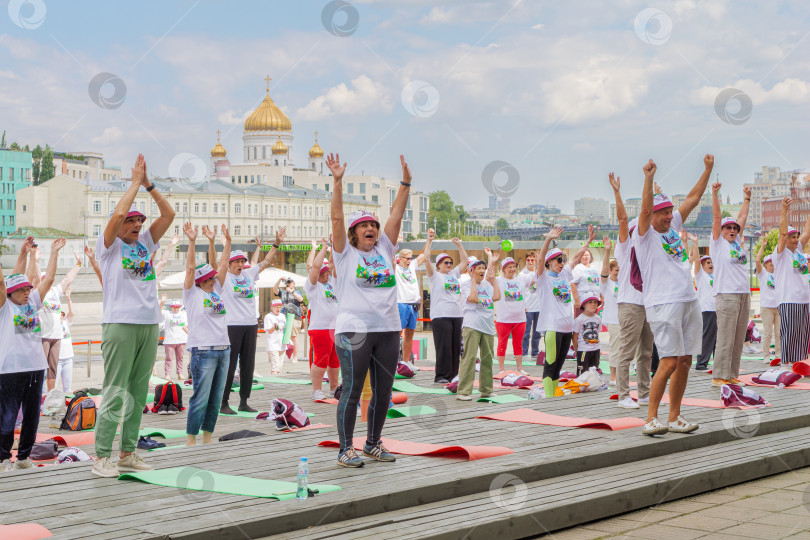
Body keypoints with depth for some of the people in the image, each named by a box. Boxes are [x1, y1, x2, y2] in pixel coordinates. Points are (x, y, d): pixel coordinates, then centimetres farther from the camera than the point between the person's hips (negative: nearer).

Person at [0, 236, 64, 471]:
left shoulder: (33, 303, 14)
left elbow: (48, 280, 14)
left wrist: (54, 252, 13)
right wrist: (22, 254, -14)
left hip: (36, 367, 5)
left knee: (32, 416, 8)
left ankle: (24, 456, 18)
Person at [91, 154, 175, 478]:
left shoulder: (146, 243, 16)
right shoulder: (109, 246, 1)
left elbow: (168, 214, 9)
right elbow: (117, 214, -15)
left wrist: (148, 184, 3)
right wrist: (135, 182, -6)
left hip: (150, 324, 6)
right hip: (120, 325, -6)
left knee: (138, 392, 9)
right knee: (115, 392, -7)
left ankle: (128, 453, 16)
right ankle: (102, 457, -3)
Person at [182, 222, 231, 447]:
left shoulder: (216, 290, 17)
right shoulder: (192, 293, 0)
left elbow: (223, 265, 18)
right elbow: (190, 268, -9)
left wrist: (228, 242, 16)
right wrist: (192, 242, -14)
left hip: (224, 350, 7)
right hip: (203, 351, -7)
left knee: (216, 399, 9)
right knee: (201, 399, -7)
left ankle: (207, 439, 16)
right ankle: (190, 441, 1)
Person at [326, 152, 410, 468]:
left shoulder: (384, 250, 13)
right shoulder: (346, 253, 2)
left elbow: (396, 215, 7)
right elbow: (337, 218, -8)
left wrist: (406, 183, -1)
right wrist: (338, 182, -16)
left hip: (388, 330, 5)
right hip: (354, 331, -5)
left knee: (383, 392, 10)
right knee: (352, 391, -2)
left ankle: (373, 444, 24)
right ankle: (346, 449, 6)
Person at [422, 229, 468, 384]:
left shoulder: (454, 274, 19)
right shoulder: (434, 275, 3)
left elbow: (464, 260, 23)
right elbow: (426, 258, -8)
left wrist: (459, 245, 16)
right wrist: (429, 240, -9)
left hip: (457, 315, 6)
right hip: (440, 315, -6)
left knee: (456, 346, 6)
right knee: (443, 346, -8)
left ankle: (453, 375, 13)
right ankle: (441, 376, -4)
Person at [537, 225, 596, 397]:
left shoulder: (564, 274, 15)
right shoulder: (544, 277, -2)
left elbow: (576, 257, 23)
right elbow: (540, 259, -18)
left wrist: (589, 240, 20)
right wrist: (548, 240, -32)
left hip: (567, 325, 7)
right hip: (552, 326, -7)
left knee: (558, 365, 10)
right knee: (550, 364, -9)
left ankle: (554, 395, 15)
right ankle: (548, 397, -9)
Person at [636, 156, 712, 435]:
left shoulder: (673, 227, 17)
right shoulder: (645, 235, -2)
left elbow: (693, 198, 22)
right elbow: (646, 208, -21)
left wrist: (708, 169, 21)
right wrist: (649, 178, -32)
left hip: (689, 302, 8)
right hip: (664, 304, -8)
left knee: (685, 361, 7)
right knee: (669, 362, -14)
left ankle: (674, 417, 14)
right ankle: (651, 418, -7)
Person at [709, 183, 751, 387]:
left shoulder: (737, 243, 19)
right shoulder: (718, 243, 3)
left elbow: (743, 217, 26)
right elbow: (717, 217, -4)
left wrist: (747, 198, 30)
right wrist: (715, 194, -10)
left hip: (744, 295, 7)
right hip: (726, 295, -7)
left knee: (738, 340, 6)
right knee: (725, 340, -9)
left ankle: (732, 375, 11)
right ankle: (719, 376, -6)